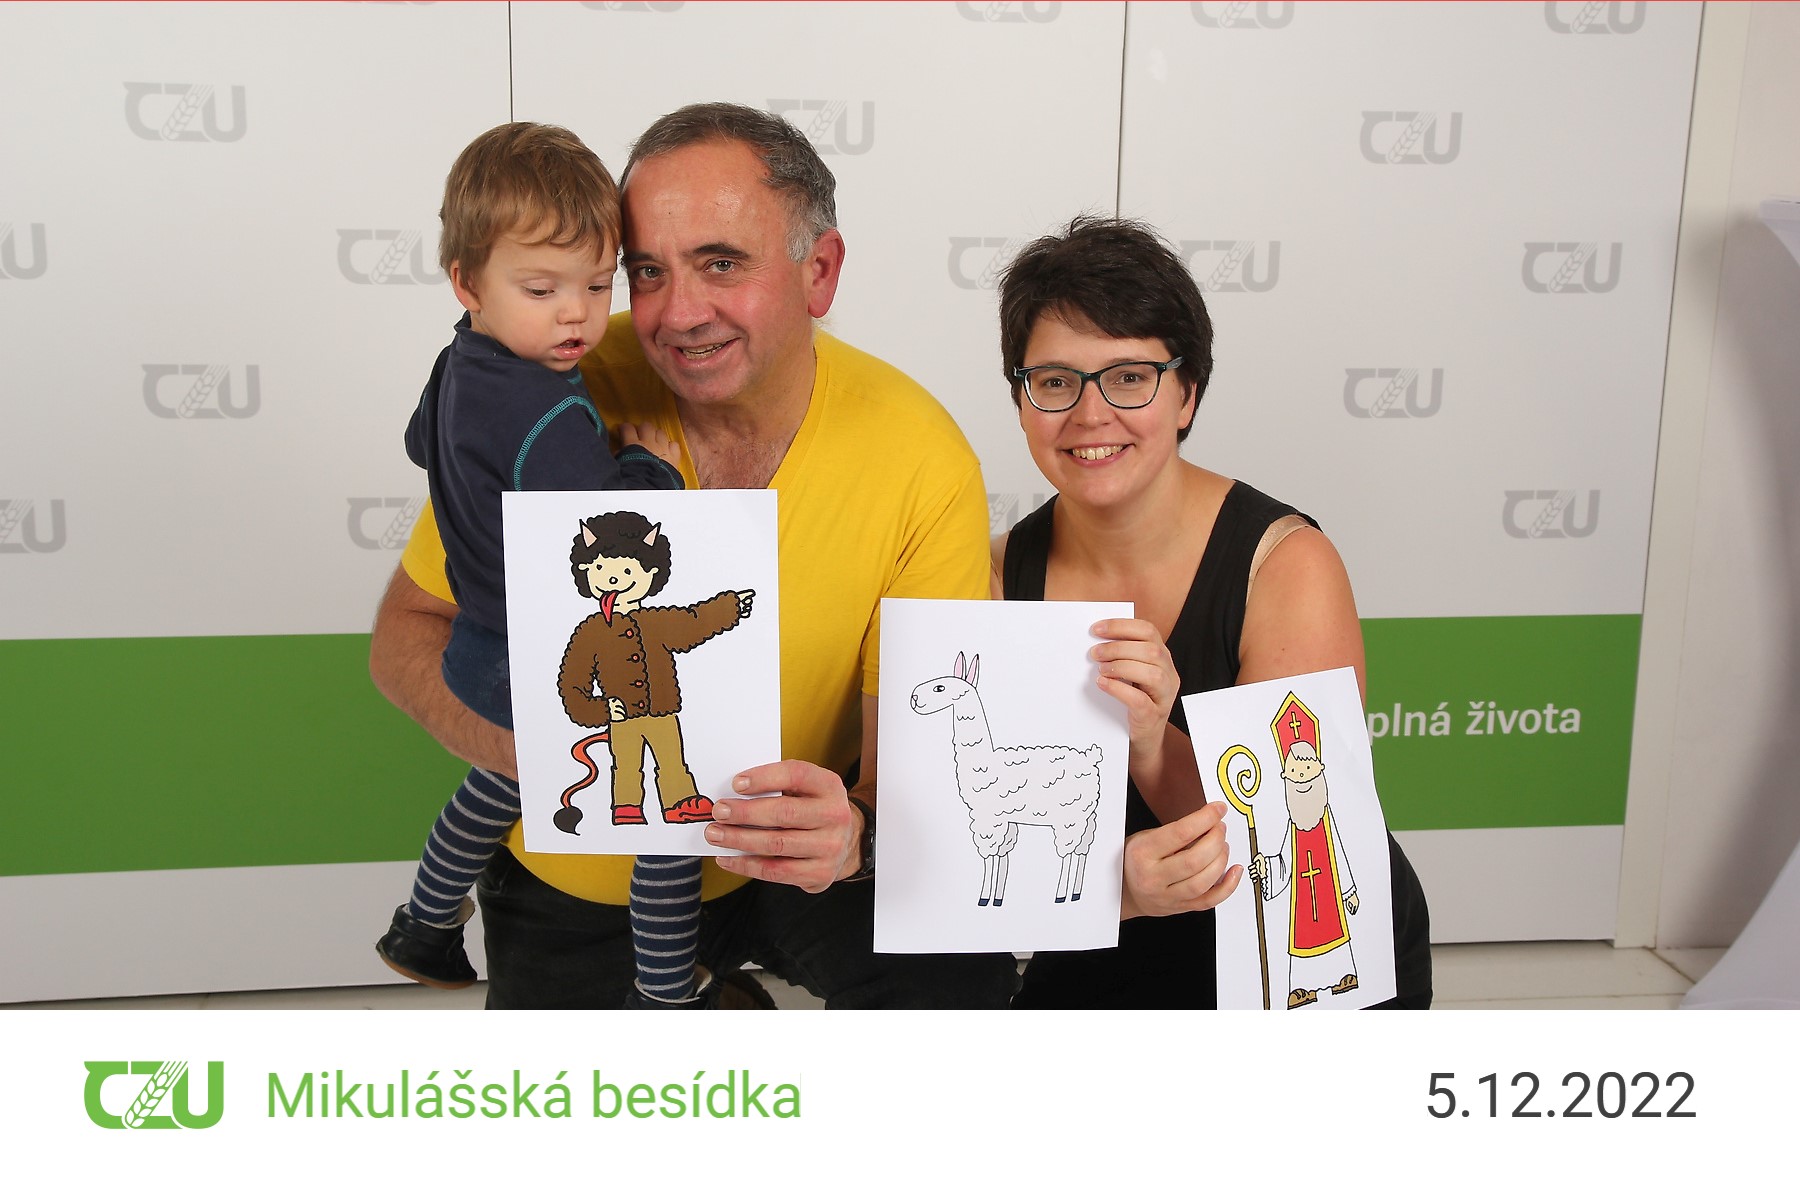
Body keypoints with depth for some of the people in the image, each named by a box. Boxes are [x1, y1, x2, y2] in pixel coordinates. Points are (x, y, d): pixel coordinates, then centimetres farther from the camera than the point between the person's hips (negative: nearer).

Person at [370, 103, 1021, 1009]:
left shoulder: (921, 459, -19)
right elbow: (407, 632, -9)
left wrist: (859, 831, -41)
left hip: (794, 868, 0)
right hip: (576, 877, 1)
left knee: (963, 976, -22)